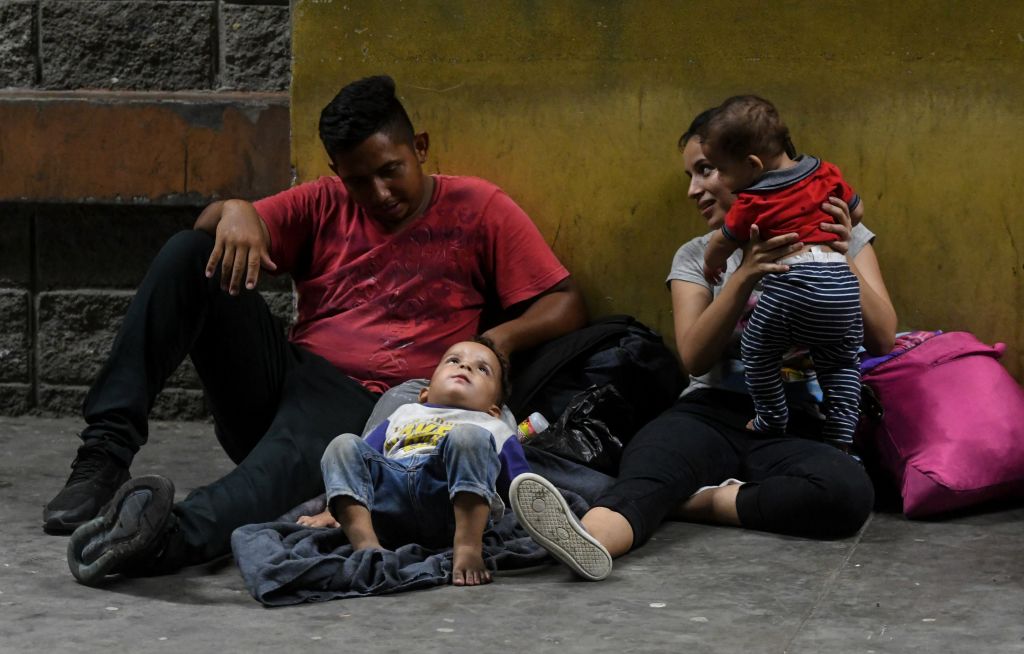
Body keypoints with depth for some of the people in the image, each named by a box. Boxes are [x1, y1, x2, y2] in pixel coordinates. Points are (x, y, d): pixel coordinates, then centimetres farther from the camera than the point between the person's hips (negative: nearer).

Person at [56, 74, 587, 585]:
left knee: (294, 452, -41)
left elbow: (564, 307, 5)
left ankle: (175, 534, -72)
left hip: (365, 406, -5)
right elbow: (209, 224, 8)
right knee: (190, 253, -15)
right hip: (285, 376, 5)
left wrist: (502, 337, -16)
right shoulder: (324, 206, 18)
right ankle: (105, 451, -26)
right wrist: (234, 212, -16)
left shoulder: (478, 209, 10)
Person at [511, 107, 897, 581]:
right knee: (647, 464, -35)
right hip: (716, 414, 1)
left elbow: (882, 341, 4)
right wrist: (745, 276, -13)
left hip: (801, 426, -1)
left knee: (847, 492, -37)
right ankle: (591, 537, -63)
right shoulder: (697, 256, 19)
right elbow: (695, 358, 1)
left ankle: (691, 500, -29)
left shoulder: (835, 237, 14)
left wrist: (844, 262, -10)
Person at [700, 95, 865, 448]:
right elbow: (856, 211, 26)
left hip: (789, 284, -4)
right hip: (843, 287, 5)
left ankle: (772, 422, 24)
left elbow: (722, 242, 15)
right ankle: (840, 435, 13)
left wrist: (712, 264, 37)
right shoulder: (826, 173, 13)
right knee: (842, 362, 19)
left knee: (757, 353, 18)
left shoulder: (753, 202, 1)